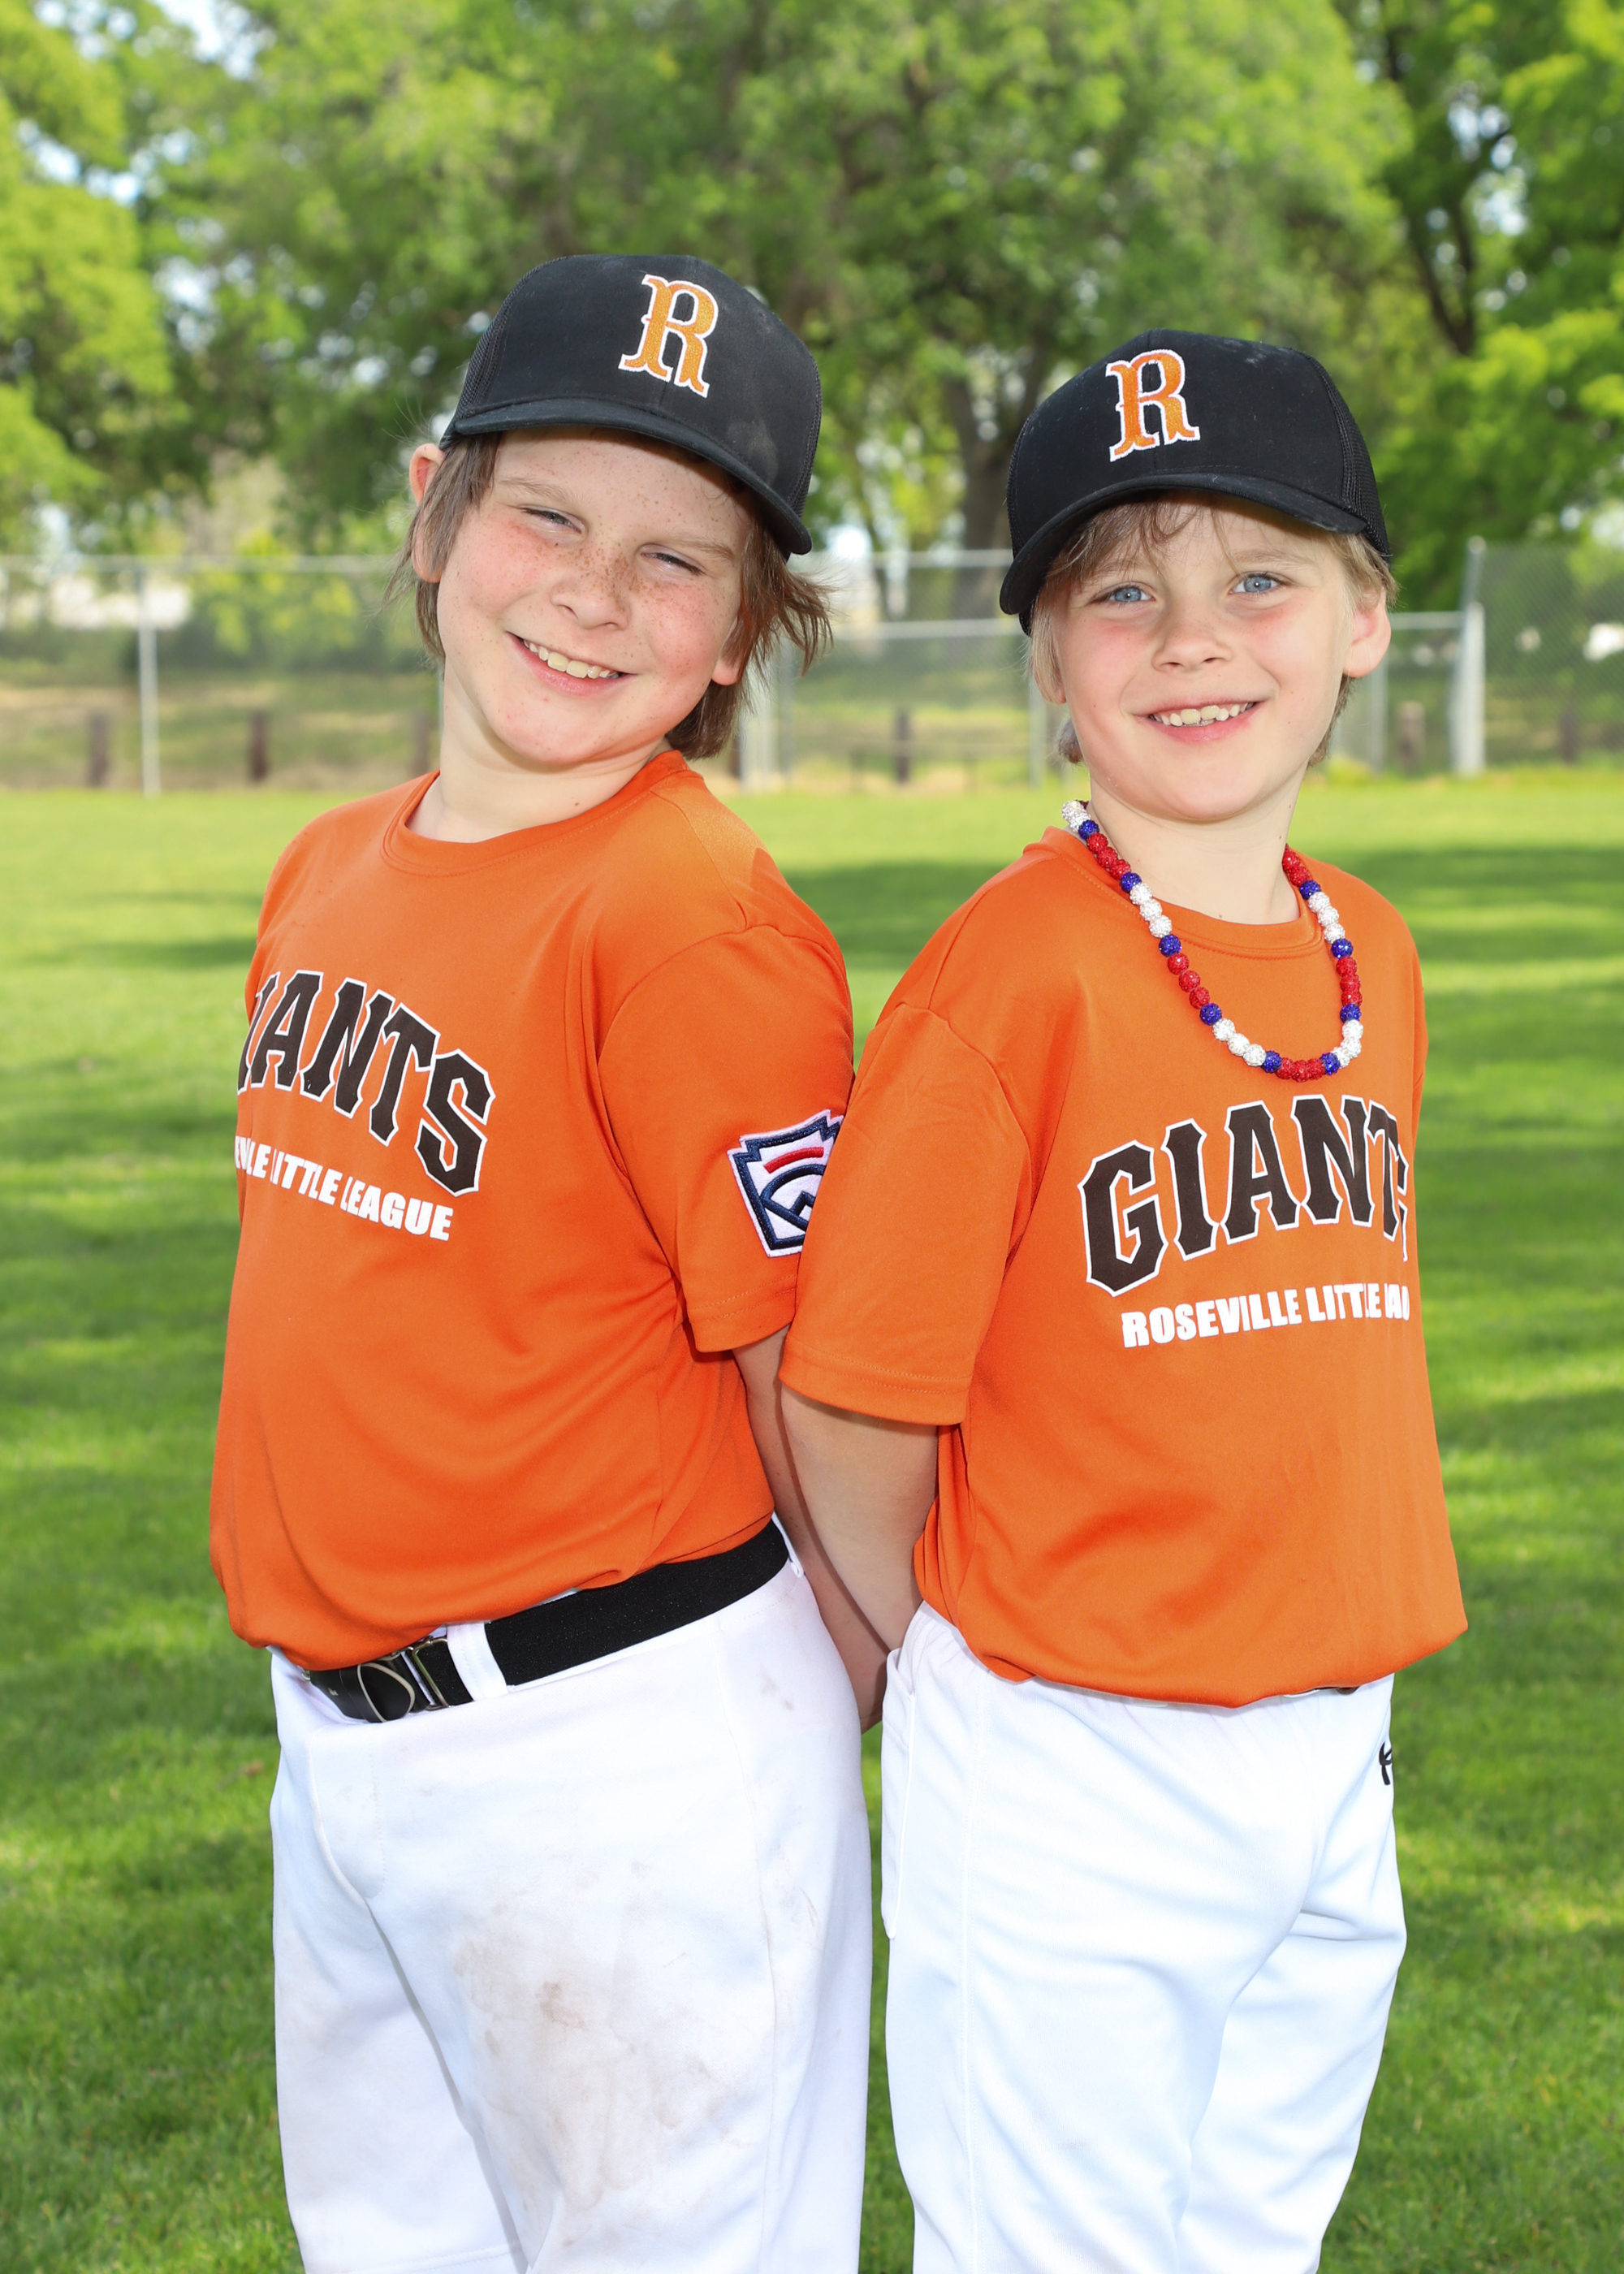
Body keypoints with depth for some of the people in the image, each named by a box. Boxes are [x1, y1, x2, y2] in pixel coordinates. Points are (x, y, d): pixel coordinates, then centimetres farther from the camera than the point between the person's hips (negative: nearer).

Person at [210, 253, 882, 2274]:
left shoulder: (701, 926, -20)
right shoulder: (332, 868, 6)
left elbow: (819, 1385, -16)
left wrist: (858, 1697, -4)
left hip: (616, 1757, -8)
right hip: (334, 1731, 8)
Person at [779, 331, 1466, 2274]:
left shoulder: (1368, 957, 6)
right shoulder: (1012, 973, -16)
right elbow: (849, 1400, -13)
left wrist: (1337, 1693, 9)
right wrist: (975, 1671, 1)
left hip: (1332, 1762, 6)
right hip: (1070, 1785, -6)